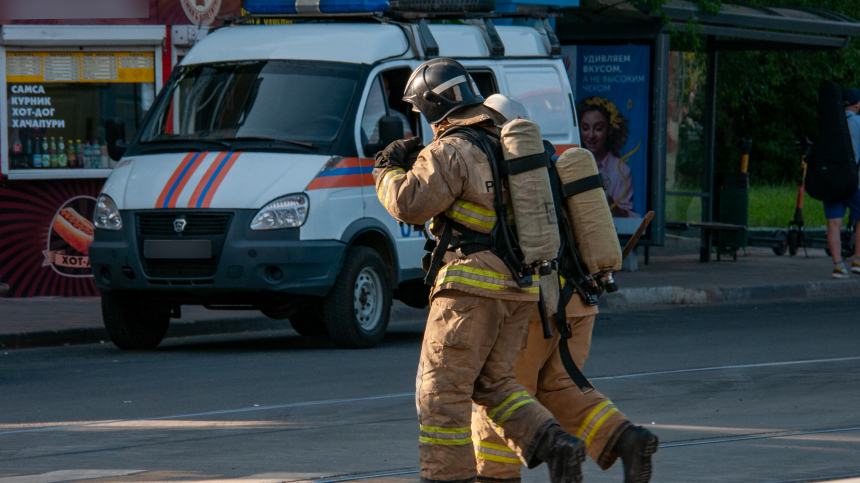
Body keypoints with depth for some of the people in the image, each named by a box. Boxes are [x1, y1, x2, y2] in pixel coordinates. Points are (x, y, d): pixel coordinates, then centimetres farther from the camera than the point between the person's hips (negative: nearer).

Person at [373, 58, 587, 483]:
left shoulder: (450, 152, -10)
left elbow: (410, 204, -18)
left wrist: (389, 172, 1)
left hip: (472, 285, -8)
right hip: (519, 288, 8)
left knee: (443, 391, -1)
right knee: (493, 384, 15)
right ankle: (555, 445, -5)